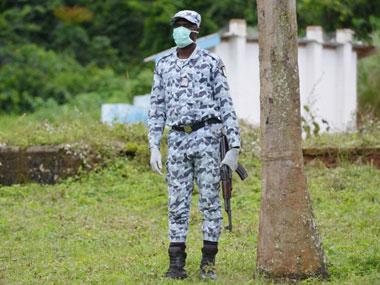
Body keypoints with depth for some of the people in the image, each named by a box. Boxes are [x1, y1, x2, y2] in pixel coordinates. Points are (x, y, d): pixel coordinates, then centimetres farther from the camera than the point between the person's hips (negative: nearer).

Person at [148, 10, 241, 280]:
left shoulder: (211, 62, -2)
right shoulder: (163, 65, 9)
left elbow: (226, 106, -3)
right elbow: (157, 108, 11)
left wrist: (234, 147, -9)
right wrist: (154, 147, 3)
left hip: (207, 136, -3)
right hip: (177, 140, 3)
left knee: (210, 200, 0)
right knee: (178, 203, 2)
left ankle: (209, 262, 7)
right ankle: (177, 263, 7)